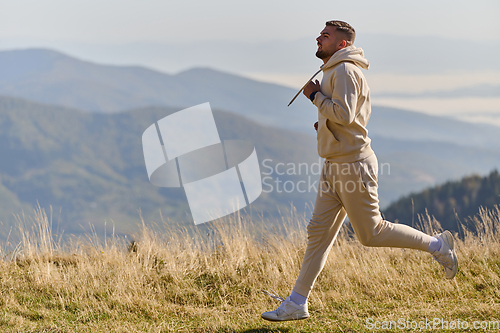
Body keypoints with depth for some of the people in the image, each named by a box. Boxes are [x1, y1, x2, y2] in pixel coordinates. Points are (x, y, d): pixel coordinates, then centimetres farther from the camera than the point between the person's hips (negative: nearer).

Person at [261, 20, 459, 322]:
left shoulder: (345, 70, -13)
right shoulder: (335, 71, 18)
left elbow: (344, 114, -26)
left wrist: (316, 96, -13)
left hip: (353, 166, -10)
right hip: (334, 168, 10)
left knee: (371, 233, -3)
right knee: (319, 232, 5)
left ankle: (437, 245, 13)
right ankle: (297, 303, 5)